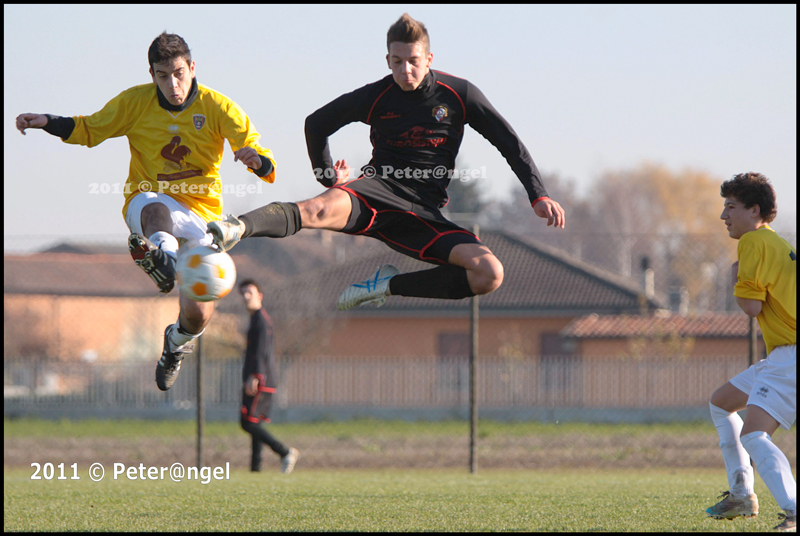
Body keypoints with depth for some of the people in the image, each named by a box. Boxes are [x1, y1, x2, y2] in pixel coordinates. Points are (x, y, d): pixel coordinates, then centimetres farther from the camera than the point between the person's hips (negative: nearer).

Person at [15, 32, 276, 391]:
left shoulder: (217, 108, -4)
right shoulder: (135, 102, -1)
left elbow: (266, 165, -8)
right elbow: (89, 130, 13)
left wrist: (256, 159, -34)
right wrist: (47, 122, -5)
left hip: (201, 213, 0)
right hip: (148, 201, 0)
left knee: (198, 315, -8)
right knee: (154, 207, -40)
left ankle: (177, 341, 28)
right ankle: (163, 252, -74)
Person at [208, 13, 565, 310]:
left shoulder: (459, 94, 3)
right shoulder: (375, 97, 3)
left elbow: (509, 143, 9)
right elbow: (316, 124, 19)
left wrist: (539, 196, 1)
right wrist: (328, 179, 15)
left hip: (425, 212, 2)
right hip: (379, 187, -2)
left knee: (490, 274, -21)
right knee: (321, 210, -37)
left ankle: (391, 285, -9)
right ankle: (238, 228, -61)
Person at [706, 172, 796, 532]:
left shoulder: (754, 242, -9)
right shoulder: (776, 244, 22)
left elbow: (752, 307, -15)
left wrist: (736, 280, 3)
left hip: (791, 356, -11)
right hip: (782, 356, 11)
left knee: (753, 435, -26)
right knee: (721, 404, 27)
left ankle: (793, 512, -42)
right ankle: (742, 496, 28)